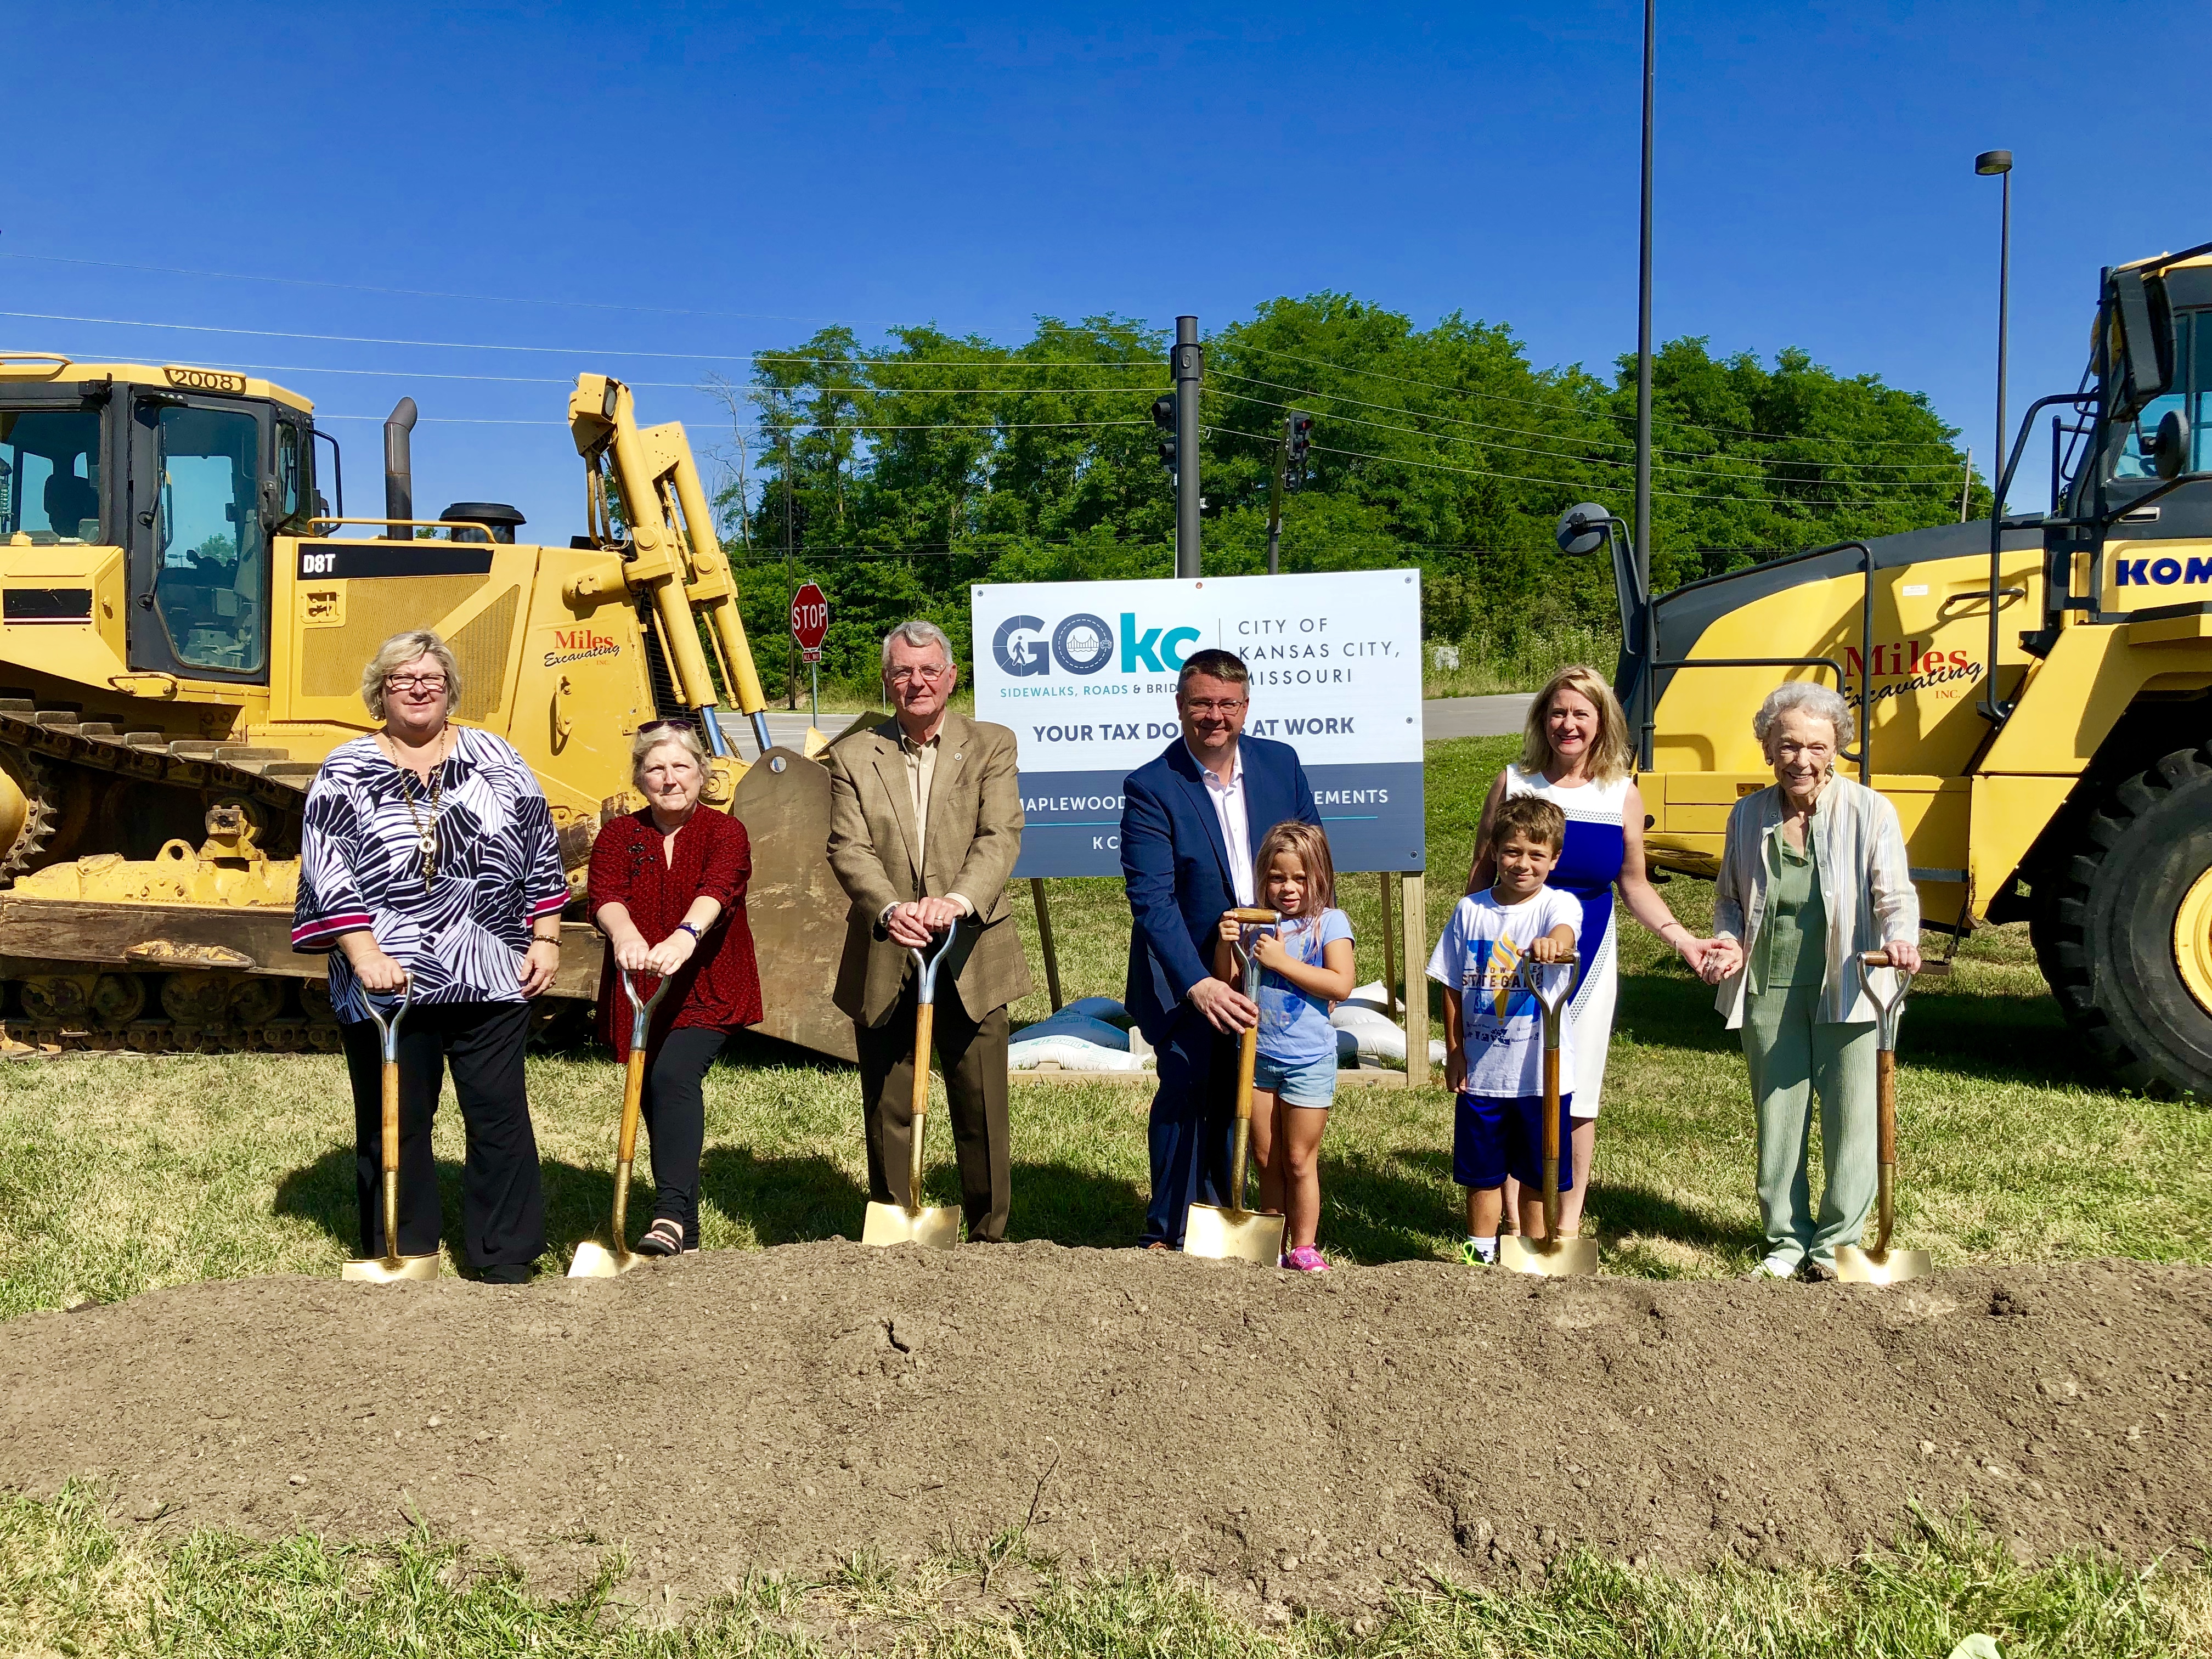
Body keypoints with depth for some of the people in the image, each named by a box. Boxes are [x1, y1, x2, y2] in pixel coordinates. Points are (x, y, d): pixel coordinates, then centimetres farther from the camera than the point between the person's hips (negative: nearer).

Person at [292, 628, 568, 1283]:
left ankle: (507, 1256, 14)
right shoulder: (345, 773, 3)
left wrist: (546, 940, 4)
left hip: (491, 980, 1)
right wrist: (366, 957, -15)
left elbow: (541, 852, 10)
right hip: (387, 984, -1)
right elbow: (329, 873, -5)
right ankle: (400, 1257, 21)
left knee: (500, 1113, 4)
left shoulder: (496, 761, 9)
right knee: (394, 1123, 8)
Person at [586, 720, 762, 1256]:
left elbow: (716, 891, -26)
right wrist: (624, 935, -40)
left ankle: (671, 1213, -31)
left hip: (708, 993, -4)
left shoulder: (725, 832, -5)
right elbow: (605, 895, -16)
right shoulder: (619, 835, 3)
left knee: (674, 1077, -27)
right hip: (636, 995, 4)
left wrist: (685, 937, -48)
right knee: (657, 1104, 11)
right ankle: (686, 1233, 25)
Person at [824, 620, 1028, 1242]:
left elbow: (1000, 837, -10)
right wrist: (890, 909, -26)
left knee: (983, 1113, 6)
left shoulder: (991, 746, 4)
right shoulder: (854, 757, 6)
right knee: (888, 1114, 10)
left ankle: (989, 1237, 21)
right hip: (884, 964, 1)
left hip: (971, 959, -1)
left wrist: (957, 899, -29)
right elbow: (849, 849, -6)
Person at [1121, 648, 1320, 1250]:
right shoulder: (1150, 787, -13)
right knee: (1186, 1086, -12)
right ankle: (1168, 1234, 2)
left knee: (1239, 1099, 10)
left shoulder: (1281, 763, 1)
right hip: (1184, 974, -4)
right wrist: (1200, 985, -30)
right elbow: (1151, 900, -20)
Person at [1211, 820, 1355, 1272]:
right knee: (1266, 1159, 12)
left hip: (1309, 1060, -4)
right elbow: (1227, 984, 5)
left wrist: (1282, 961, -21)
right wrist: (1226, 945, -13)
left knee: (1299, 1160, 5)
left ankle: (1303, 1247, 17)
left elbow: (1341, 984, -19)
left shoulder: (1329, 923, -6)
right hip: (1257, 1056, 4)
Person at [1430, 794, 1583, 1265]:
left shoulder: (1559, 904, -7)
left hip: (1542, 1071, -2)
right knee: (1482, 1172, 14)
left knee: (1539, 1175, 11)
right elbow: (1453, 987, 5)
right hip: (1480, 1070, 2)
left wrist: (1551, 943, -56)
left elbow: (1564, 934, -32)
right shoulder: (1470, 910, 1)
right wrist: (1454, 1051, 1)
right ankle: (1480, 1256, 31)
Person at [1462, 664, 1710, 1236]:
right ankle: (1515, 1217, 17)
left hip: (1586, 960, 1)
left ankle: (1569, 1218, 26)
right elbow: (1481, 873, 4)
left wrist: (1684, 940, -1)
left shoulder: (1622, 795, 0)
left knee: (1577, 1093, 8)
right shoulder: (1513, 783, -3)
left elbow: (1635, 885, 8)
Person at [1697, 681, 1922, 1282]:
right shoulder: (1749, 816, 4)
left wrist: (1898, 939, -33)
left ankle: (1836, 1242, 20)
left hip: (1846, 989, -3)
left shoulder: (1869, 811, -7)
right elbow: (1729, 899, 17)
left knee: (1851, 1119, 4)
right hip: (1768, 990, 3)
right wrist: (1729, 943, -3)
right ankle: (1786, 1242, 23)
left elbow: (1894, 894, -12)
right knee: (1776, 1120, 9)